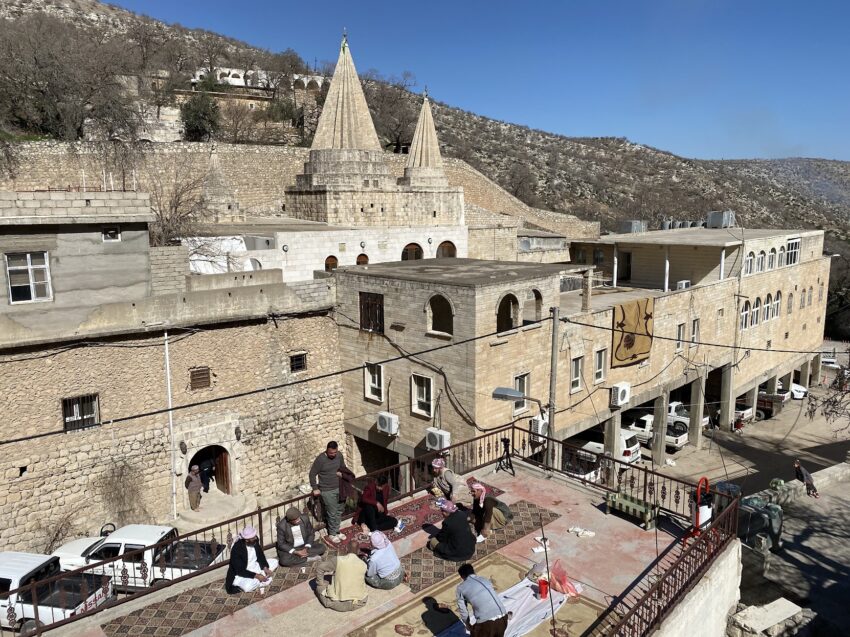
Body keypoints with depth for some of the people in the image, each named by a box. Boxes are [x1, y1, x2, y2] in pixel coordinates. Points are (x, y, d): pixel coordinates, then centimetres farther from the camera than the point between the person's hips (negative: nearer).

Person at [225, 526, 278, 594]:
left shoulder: (255, 541, -12)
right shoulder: (237, 549, -30)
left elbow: (260, 556, 0)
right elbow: (239, 571, -26)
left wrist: (265, 568, -16)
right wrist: (257, 576, -29)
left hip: (254, 567, 7)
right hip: (240, 575, -7)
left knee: (274, 562, -1)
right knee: (248, 587, -37)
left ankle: (257, 582, -10)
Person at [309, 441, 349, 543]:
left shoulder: (339, 455, -5)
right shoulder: (320, 459, -21)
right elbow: (312, 474, -13)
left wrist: (341, 473, -4)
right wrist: (315, 488, -12)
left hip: (339, 488, 6)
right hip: (327, 491, -6)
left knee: (339, 511, 16)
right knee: (332, 513, 2)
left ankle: (336, 531, 33)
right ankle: (332, 534, 20)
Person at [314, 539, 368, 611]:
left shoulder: (338, 560, -14)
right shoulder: (363, 565, -8)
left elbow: (319, 567, -7)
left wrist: (321, 584, 7)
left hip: (337, 603, -1)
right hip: (358, 603, 1)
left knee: (320, 586, 22)